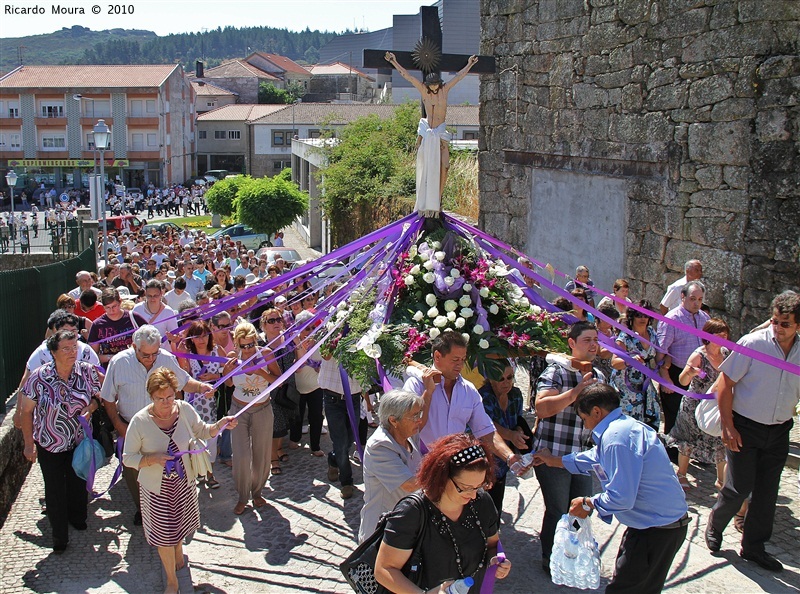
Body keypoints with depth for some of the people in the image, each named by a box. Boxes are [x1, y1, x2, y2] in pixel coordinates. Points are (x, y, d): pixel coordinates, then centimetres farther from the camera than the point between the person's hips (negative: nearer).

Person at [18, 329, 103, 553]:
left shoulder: (87, 371, -13)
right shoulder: (39, 377, -19)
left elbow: (97, 396, 3)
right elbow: (26, 411, -9)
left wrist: (90, 409, -20)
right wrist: (29, 443, -7)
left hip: (79, 442, 2)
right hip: (49, 445, -2)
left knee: (78, 482, 20)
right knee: (55, 490, 9)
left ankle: (78, 518, 47)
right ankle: (59, 536, 26)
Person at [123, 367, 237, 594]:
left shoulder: (185, 410, -13)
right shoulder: (140, 421, -23)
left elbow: (202, 432, 5)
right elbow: (128, 458, -14)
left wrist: (221, 424, -13)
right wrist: (153, 459, -31)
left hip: (184, 482, 3)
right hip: (157, 487, -3)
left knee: (179, 522, 26)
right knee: (164, 532, 10)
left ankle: (178, 553, 58)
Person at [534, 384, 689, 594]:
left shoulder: (616, 438, -24)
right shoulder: (625, 425, 10)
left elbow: (621, 498, -27)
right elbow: (596, 458, 29)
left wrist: (588, 504, -9)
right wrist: (555, 460, 38)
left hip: (657, 530, -10)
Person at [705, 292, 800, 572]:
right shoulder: (753, 344, -14)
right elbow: (725, 383, -11)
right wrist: (727, 426, -14)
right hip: (746, 428, -4)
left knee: (767, 492, 9)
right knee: (739, 488, -1)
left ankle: (753, 546, 26)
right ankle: (715, 525, 27)